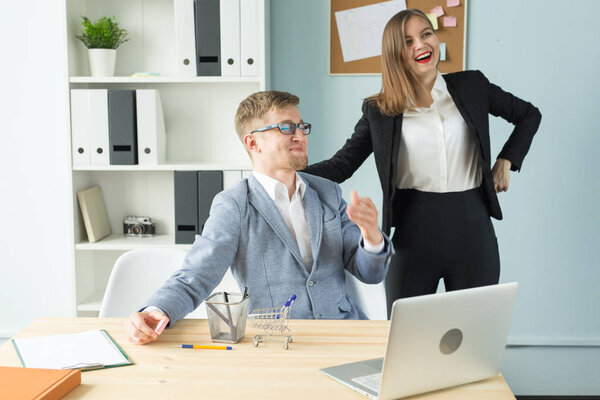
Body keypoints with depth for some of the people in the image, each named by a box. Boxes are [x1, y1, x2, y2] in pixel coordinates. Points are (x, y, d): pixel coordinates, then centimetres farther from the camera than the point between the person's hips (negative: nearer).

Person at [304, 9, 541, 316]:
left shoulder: (471, 86, 6)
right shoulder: (379, 110, 3)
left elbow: (529, 115, 20)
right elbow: (341, 165, -1)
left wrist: (506, 161, 7)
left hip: (471, 230, 1)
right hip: (414, 235, -1)